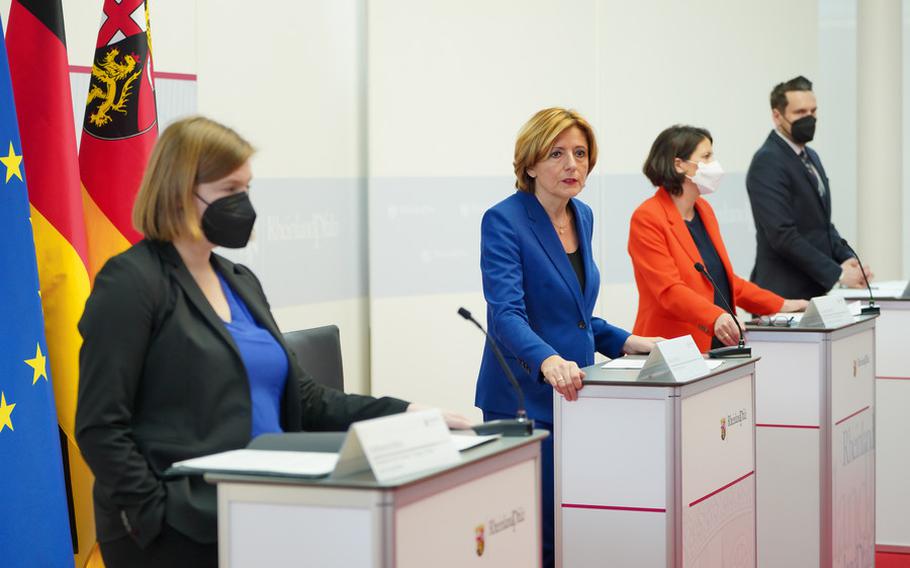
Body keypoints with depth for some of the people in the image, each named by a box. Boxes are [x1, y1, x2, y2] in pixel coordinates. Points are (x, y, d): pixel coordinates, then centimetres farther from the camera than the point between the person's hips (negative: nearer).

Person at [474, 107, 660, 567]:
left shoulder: (582, 217, 11)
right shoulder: (504, 221, -13)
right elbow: (506, 313, -26)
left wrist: (625, 342, 8)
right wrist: (548, 361, -43)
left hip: (574, 395, 7)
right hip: (524, 401, -7)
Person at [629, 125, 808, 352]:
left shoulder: (703, 210, 15)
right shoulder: (647, 218, -8)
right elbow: (669, 290, -18)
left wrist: (780, 306, 18)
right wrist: (715, 317, -32)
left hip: (719, 344, 7)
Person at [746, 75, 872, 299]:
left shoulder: (811, 157, 16)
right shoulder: (767, 162, -13)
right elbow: (783, 235, -20)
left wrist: (846, 258, 2)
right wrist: (837, 273, -18)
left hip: (815, 289, 8)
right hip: (785, 295, -8)